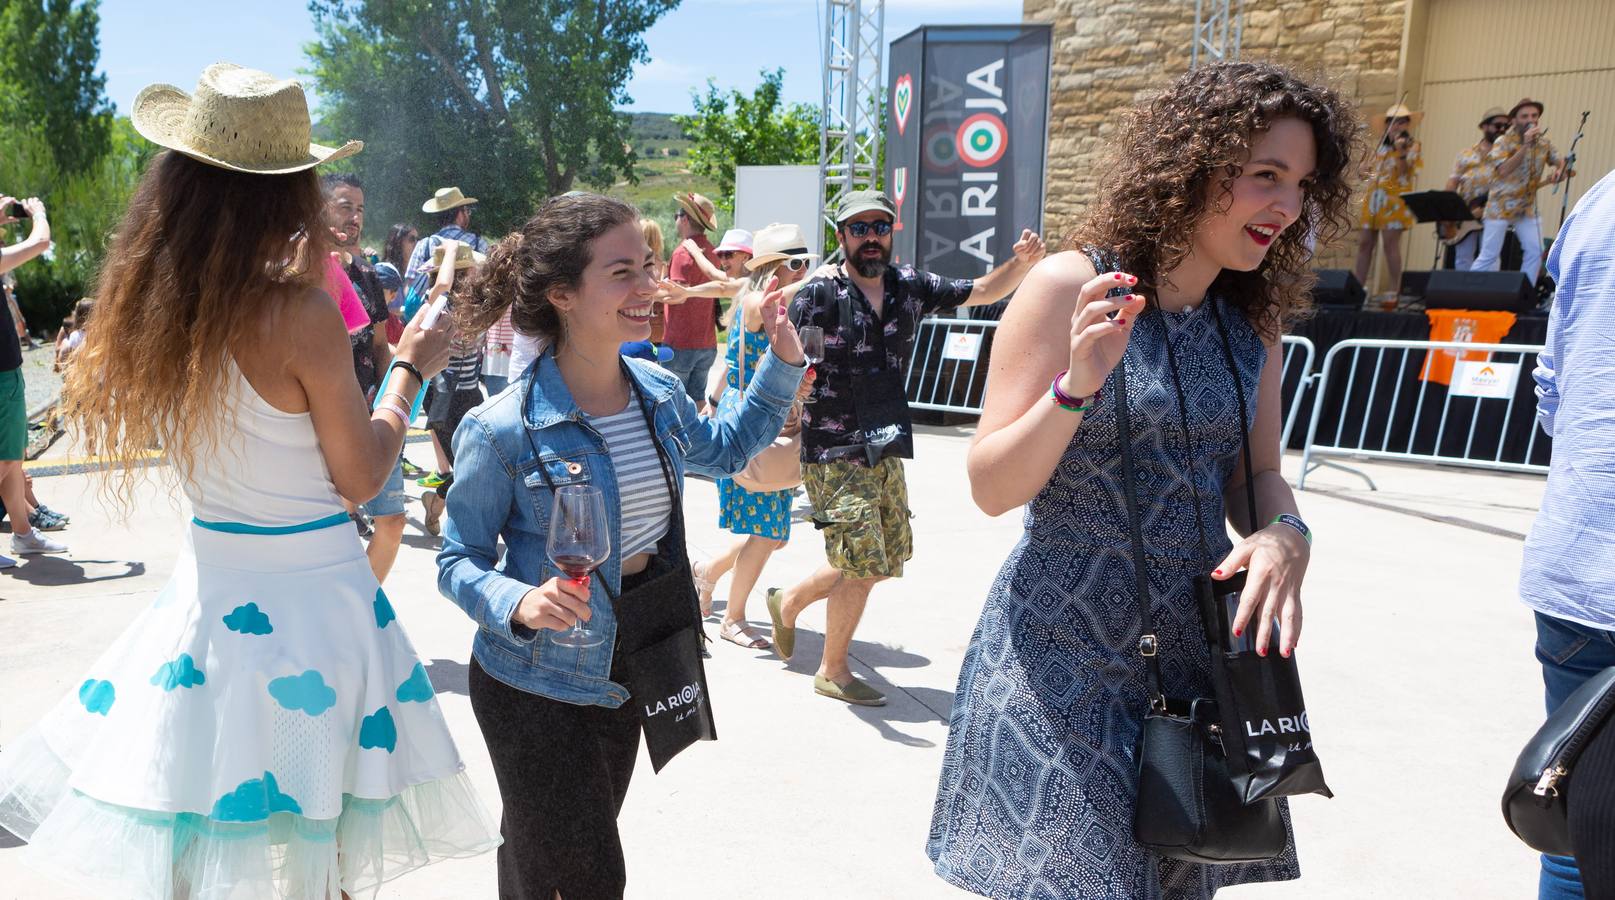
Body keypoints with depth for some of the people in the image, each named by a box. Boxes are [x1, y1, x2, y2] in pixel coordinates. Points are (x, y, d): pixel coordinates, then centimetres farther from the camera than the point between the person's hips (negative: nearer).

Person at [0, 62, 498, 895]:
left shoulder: (155, 301, -2)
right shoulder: (301, 312, -19)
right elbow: (360, 476, -10)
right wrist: (409, 368, 2)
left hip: (206, 587, 6)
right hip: (308, 598, -6)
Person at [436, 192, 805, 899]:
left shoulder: (658, 392, -4)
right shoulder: (504, 429, -23)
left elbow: (723, 450, 17)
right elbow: (458, 561, -13)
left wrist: (782, 363, 8)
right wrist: (520, 602, -33)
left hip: (624, 675, 6)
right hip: (538, 687, -6)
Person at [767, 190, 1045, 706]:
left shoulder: (910, 287, 4)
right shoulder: (818, 297, -11)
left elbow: (983, 292, 10)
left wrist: (1023, 262, -7)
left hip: (887, 453, 7)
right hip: (835, 457, -7)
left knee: (888, 560, 16)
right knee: (863, 566, -6)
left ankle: (790, 601, 36)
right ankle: (833, 672, 16)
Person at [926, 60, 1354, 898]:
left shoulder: (1252, 321, 4)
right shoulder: (1070, 287, -12)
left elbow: (1258, 475, 9)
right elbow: (992, 488, -13)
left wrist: (1285, 536, -13)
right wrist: (1077, 387, -29)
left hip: (1197, 653, 6)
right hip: (1061, 657, -5)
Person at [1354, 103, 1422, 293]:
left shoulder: (1410, 146, 2)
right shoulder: (1381, 146, 18)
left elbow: (1405, 172, -12)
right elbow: (1366, 167, 21)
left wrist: (1402, 153, -30)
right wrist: (1366, 165, -3)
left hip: (1393, 200, -6)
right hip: (1372, 198, 6)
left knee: (1391, 243, -12)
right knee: (1365, 243, 5)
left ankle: (1396, 291, -10)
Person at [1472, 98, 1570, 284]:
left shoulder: (1544, 144, 7)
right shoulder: (1504, 142, -8)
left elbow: (1562, 162, 17)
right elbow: (1503, 171, -22)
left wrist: (1559, 171, -8)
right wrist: (1526, 145, -26)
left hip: (1528, 207, 5)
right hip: (1501, 206, -5)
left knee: (1535, 252, -3)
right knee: (1489, 255, -6)